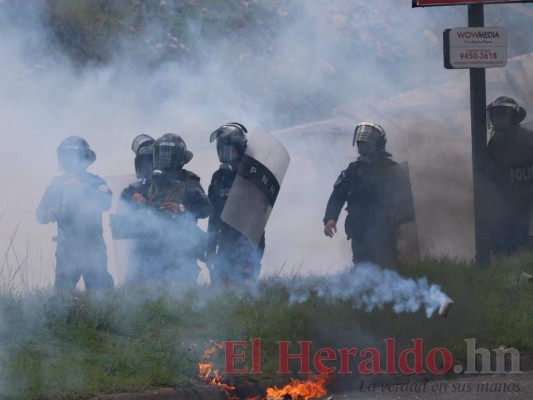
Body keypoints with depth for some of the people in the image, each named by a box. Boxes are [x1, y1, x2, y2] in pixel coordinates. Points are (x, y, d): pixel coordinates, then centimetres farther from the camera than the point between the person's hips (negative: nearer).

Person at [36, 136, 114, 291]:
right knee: (62, 291, -6)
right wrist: (50, 213, -16)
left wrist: (83, 189, -22)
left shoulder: (95, 182, 5)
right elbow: (41, 215, 7)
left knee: (99, 291, -4)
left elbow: (105, 203, -13)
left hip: (93, 247, -1)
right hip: (67, 248, 1)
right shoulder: (57, 184, 10)